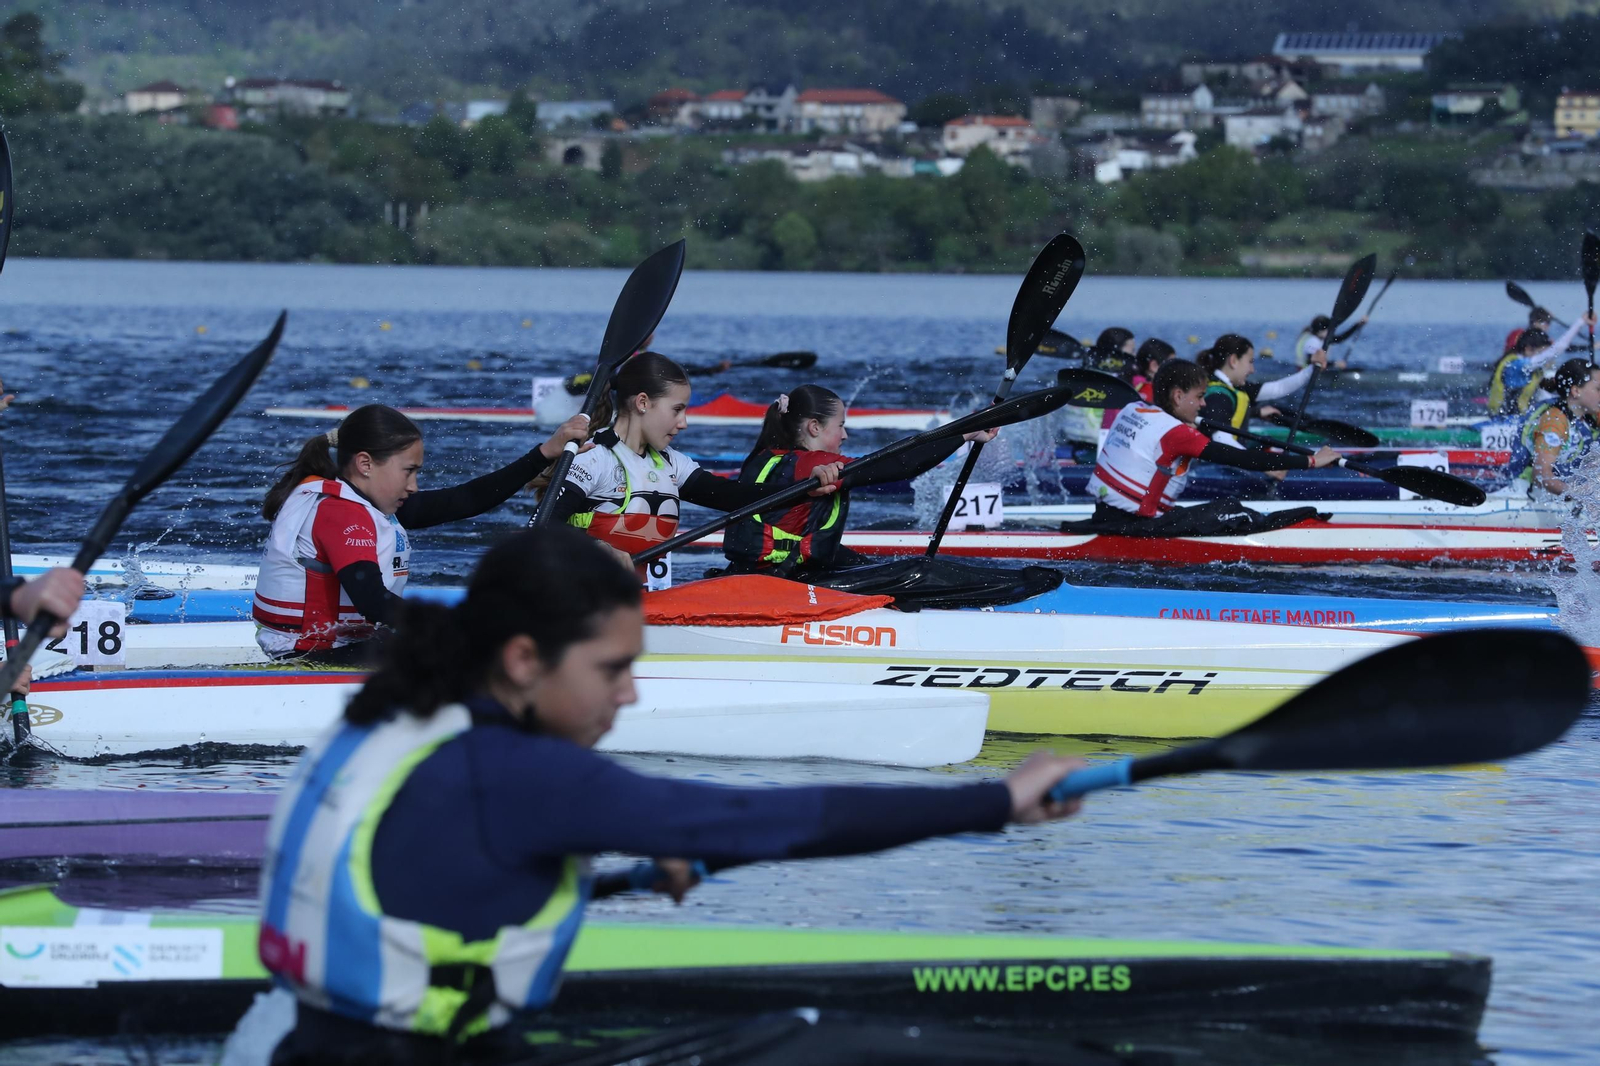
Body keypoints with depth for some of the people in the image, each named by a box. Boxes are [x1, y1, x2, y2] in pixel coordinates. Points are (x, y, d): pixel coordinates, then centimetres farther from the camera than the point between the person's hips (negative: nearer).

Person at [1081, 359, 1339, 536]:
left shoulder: (1130, 410, 8)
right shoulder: (1175, 433, -16)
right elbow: (1240, 459, -18)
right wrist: (1310, 461, -15)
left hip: (1105, 515, 9)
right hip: (1135, 525, -9)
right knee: (1229, 512, -5)